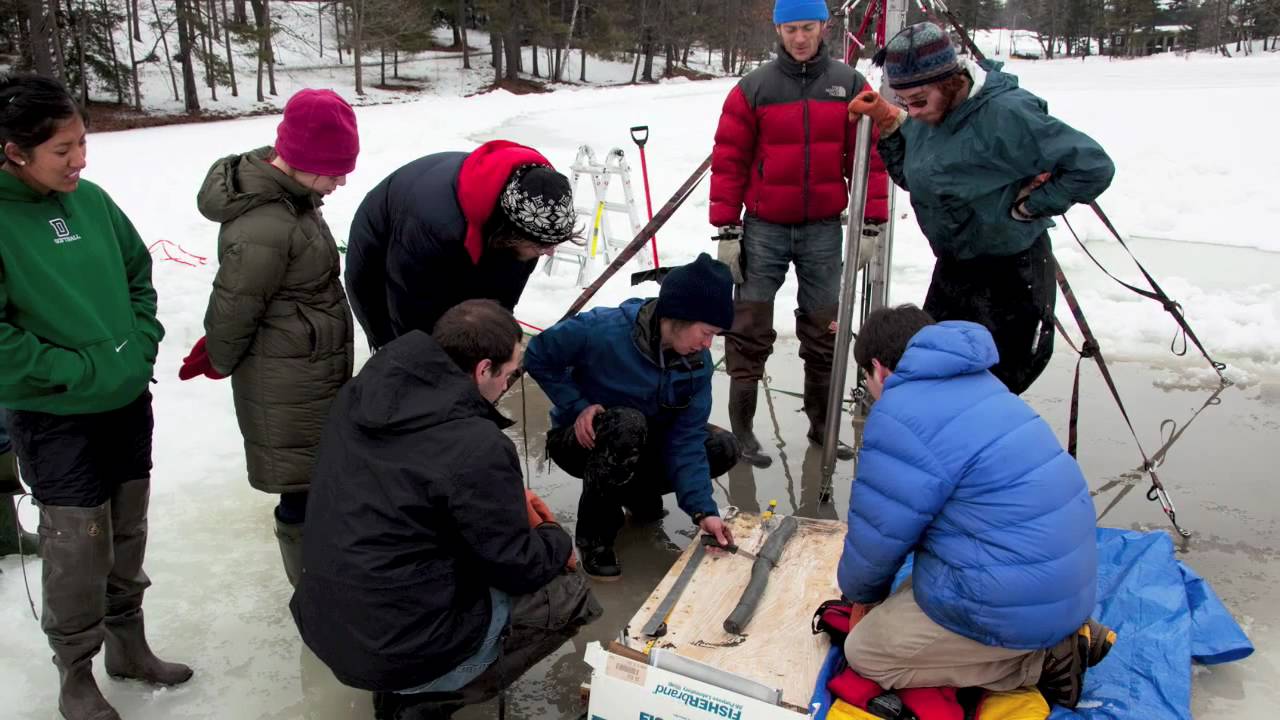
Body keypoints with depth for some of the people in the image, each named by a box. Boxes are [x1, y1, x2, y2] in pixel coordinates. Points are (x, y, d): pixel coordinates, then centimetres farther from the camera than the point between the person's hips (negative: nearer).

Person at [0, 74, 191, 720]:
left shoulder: (90, 198, -1)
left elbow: (139, 271, 12)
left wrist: (143, 341, 1)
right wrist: (76, 371, -17)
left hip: (129, 402, 5)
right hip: (56, 420, -5)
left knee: (126, 538, 18)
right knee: (76, 554, 4)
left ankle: (128, 647, 38)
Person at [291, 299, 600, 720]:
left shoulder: (361, 393, -2)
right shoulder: (477, 446, -24)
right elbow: (514, 567, -13)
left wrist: (506, 503, 12)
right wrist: (558, 542, 8)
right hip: (395, 650, -7)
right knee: (569, 597, 7)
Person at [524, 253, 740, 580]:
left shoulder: (698, 363, -15)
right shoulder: (600, 330, -29)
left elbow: (686, 440, -18)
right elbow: (538, 358, -15)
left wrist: (703, 511, -28)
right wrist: (578, 407, -23)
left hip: (640, 444, 5)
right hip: (583, 440, -5)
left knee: (722, 448, -11)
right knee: (627, 424, -39)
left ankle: (640, 493, 13)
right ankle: (594, 537, -19)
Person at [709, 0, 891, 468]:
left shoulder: (850, 86, 2)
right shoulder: (753, 89, -3)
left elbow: (870, 156, 3)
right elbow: (728, 162, -3)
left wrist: (872, 224, -2)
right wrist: (726, 230, -6)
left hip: (824, 229, 2)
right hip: (764, 229, -2)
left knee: (824, 331, 10)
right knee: (750, 331, -1)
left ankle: (820, 424, 23)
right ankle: (741, 429, 9)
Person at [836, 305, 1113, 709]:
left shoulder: (901, 415, -18)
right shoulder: (977, 384, 12)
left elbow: (878, 531, -10)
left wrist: (862, 592, 12)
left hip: (1015, 606, -9)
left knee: (863, 653, 4)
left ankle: (1041, 661, 0)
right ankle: (1058, 637, 13)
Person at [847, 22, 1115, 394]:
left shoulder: (1007, 114, -27)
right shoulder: (927, 115, -4)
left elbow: (1093, 168, -25)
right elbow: (910, 176, 13)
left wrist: (1028, 206, -19)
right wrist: (887, 122, -1)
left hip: (1011, 275, -8)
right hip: (952, 268, 8)